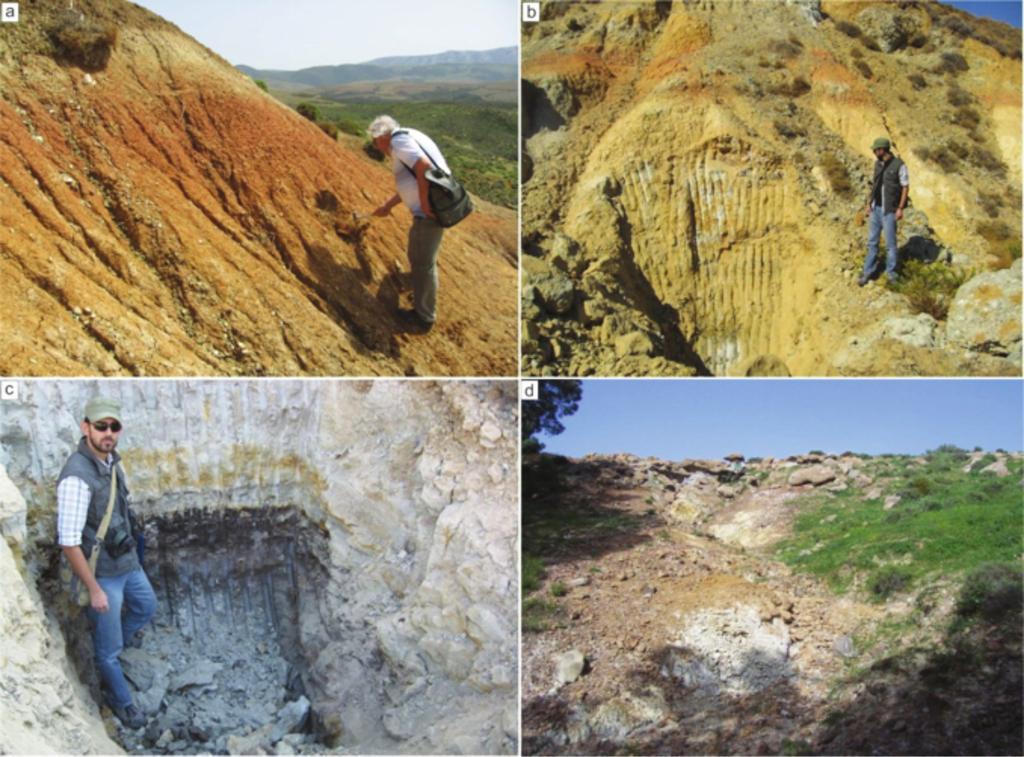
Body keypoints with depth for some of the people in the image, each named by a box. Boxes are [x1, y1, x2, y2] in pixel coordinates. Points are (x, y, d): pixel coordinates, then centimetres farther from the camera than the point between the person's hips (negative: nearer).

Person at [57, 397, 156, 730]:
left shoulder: (111, 459, -4)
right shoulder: (77, 477, -32)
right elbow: (68, 542, -29)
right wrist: (94, 589, -22)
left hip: (127, 562, 8)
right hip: (102, 573, -8)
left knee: (146, 607, 30)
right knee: (109, 647, 10)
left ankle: (107, 651, 52)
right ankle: (121, 700, 33)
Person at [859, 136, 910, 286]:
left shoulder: (899, 165, -13)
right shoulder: (878, 164, 6)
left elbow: (906, 187, -10)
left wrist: (900, 209, -15)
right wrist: (869, 204, 10)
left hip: (889, 210, -6)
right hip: (875, 208, 6)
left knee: (890, 243, 1)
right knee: (872, 241, 9)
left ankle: (891, 273, 14)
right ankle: (868, 272, 15)